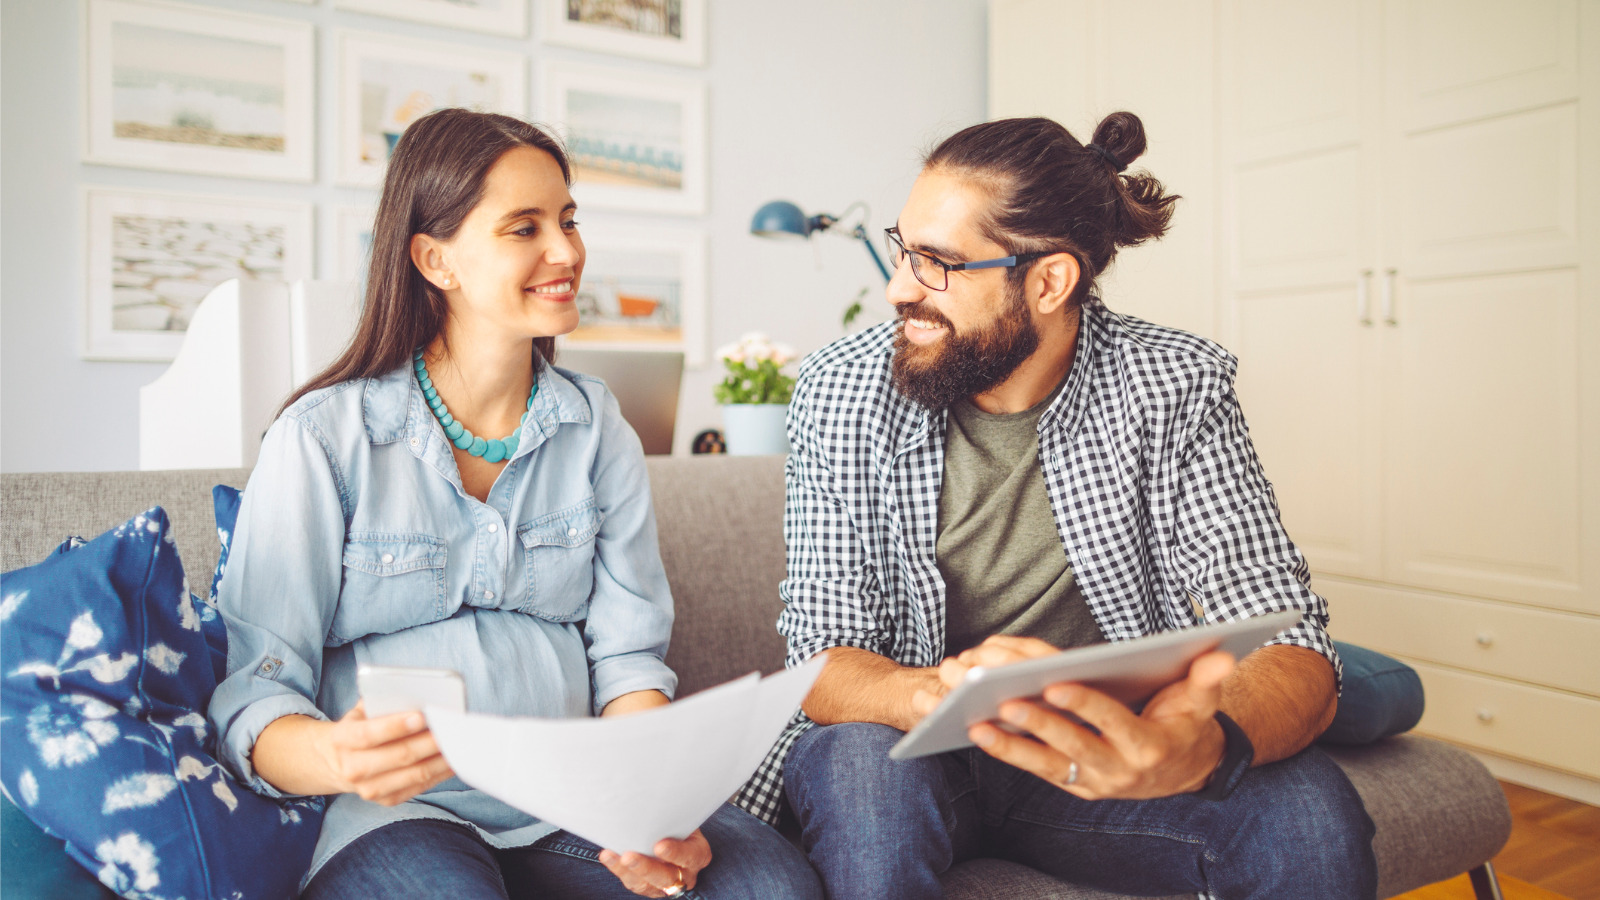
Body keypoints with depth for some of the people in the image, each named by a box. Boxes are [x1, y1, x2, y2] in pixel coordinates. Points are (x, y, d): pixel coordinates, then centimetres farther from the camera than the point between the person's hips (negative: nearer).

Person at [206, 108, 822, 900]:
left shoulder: (598, 429, 9)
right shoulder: (323, 437, -2)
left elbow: (628, 655, 4)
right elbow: (254, 693, -5)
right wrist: (337, 758, -28)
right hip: (395, 814, -3)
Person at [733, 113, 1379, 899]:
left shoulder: (1177, 388, -11)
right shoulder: (841, 391, -11)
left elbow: (1290, 643, -16)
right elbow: (823, 659, -13)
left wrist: (1206, 747, -40)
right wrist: (937, 693, -37)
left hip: (1101, 759, 1)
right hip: (912, 749, 0)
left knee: (1310, 812, -26)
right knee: (866, 775, -34)